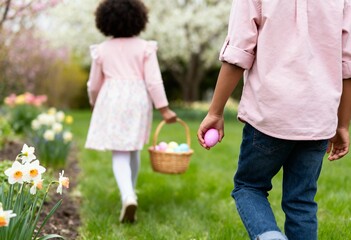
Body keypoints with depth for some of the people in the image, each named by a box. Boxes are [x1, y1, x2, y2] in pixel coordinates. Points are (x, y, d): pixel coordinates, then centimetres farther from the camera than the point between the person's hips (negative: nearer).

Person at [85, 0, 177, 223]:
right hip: (138, 100, 1)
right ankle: (130, 193, 34)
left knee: (120, 154, -3)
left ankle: (128, 197, -25)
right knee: (133, 149, 19)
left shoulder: (102, 49, 2)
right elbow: (153, 81, -8)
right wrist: (164, 108, -6)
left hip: (112, 100, -1)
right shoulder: (145, 47, -1)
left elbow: (94, 85, 9)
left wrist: (95, 104, 28)